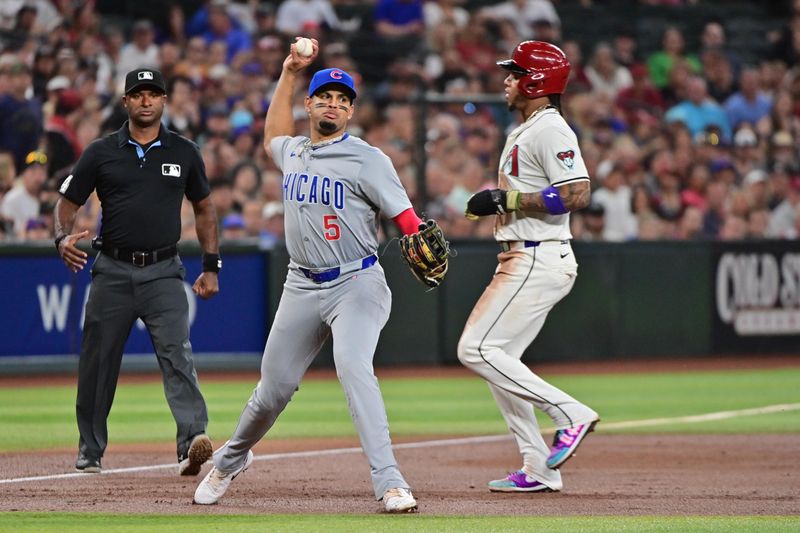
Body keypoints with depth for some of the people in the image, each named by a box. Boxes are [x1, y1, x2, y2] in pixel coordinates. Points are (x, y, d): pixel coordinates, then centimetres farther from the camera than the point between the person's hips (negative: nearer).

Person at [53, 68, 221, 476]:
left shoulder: (184, 152, 7)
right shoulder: (102, 152, 4)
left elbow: (203, 208, 17)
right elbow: (67, 202, 7)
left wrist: (211, 267, 11)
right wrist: (63, 237, -15)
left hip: (163, 273, -1)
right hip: (112, 272, 1)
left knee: (176, 353, -18)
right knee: (98, 362, 6)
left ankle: (193, 440, -31)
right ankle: (90, 451, 20)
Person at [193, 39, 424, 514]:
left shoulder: (367, 159, -8)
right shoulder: (293, 152, 12)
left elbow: (405, 216, -14)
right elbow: (274, 136, 38)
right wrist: (290, 73, 30)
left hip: (356, 285, -6)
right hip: (303, 288, 6)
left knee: (353, 367, -29)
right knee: (274, 389, 11)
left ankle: (389, 482, -33)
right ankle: (231, 460, 38)